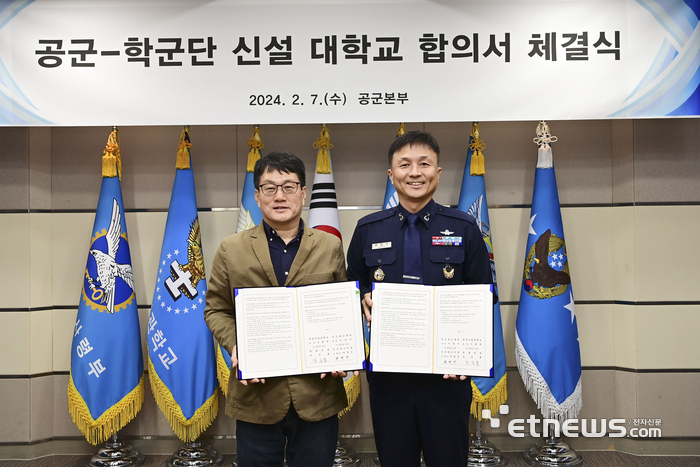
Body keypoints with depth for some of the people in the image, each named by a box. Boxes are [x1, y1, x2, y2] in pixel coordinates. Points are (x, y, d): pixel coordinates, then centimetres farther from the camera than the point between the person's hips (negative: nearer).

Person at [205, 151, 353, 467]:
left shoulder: (330, 247, 4)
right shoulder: (231, 250, 2)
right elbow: (217, 310, 6)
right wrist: (235, 346, -11)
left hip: (317, 395, 1)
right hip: (256, 393, 0)